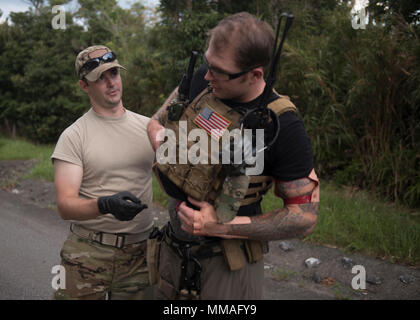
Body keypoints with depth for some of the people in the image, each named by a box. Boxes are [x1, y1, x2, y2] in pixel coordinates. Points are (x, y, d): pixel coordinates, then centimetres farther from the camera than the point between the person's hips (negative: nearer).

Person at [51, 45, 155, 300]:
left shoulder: (148, 127, 7)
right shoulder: (73, 137, -5)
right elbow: (65, 205, -13)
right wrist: (106, 205, -32)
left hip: (140, 251, 3)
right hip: (88, 252, -3)